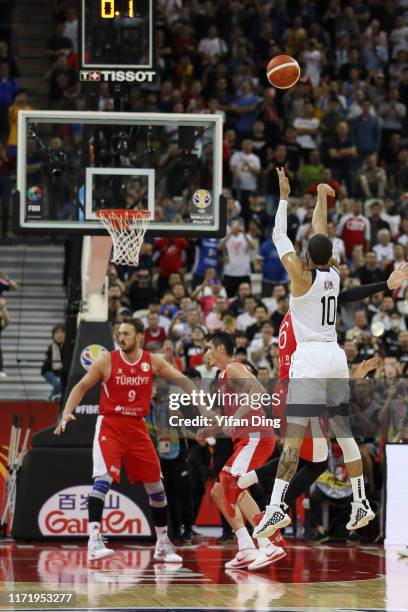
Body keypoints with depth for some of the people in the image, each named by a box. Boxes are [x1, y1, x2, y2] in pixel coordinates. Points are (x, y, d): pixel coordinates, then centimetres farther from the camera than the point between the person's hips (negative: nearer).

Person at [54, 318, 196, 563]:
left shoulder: (153, 362, -1)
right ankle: (94, 540, -28)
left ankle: (163, 545, 23)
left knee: (155, 485, 8)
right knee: (103, 478, -24)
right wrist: (67, 412, -13)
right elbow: (82, 387, 1)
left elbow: (181, 380, 3)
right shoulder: (107, 361, -6)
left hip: (137, 427, 4)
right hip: (110, 425, -3)